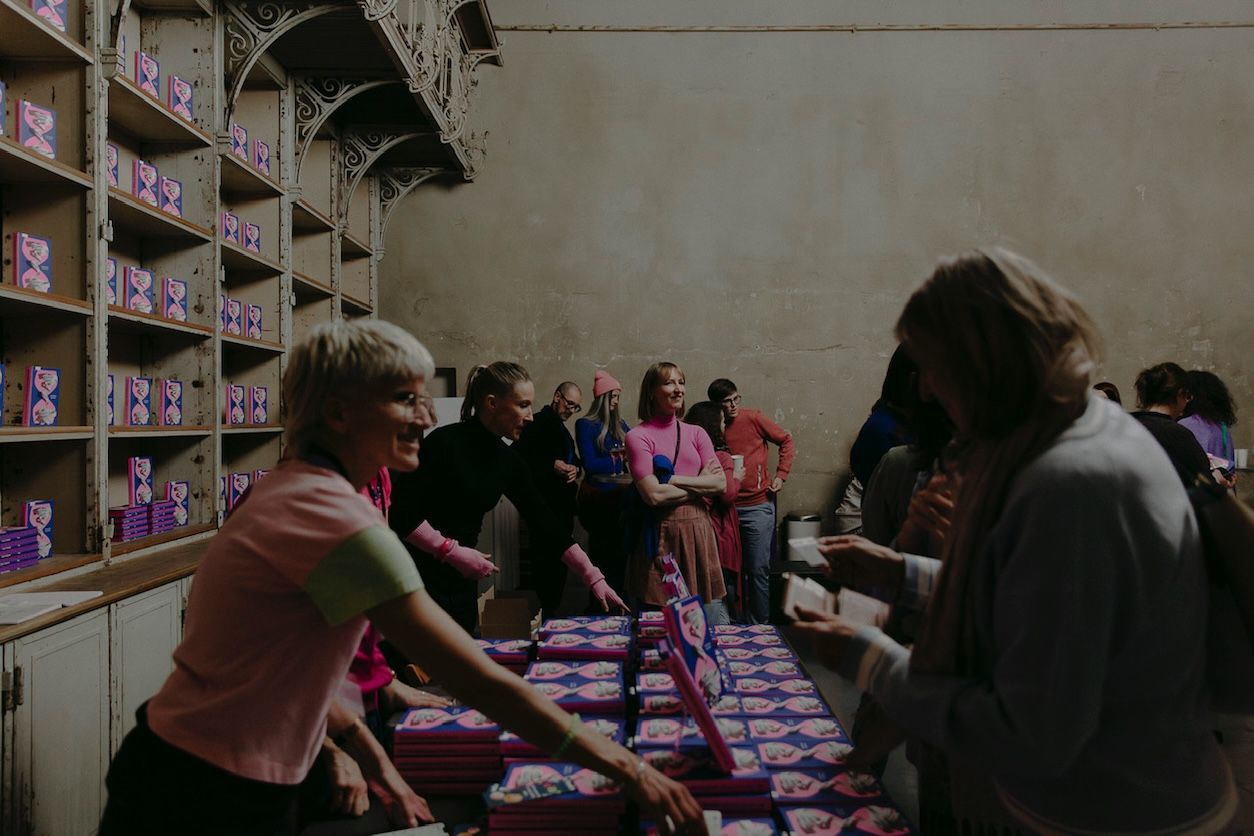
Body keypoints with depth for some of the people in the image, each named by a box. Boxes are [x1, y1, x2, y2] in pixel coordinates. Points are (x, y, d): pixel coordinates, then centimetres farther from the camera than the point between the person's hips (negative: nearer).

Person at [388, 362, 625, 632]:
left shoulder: (507, 460, 3)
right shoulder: (445, 443, -18)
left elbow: (543, 521, 4)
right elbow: (400, 512, -20)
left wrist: (594, 578, 1)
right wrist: (452, 551, -19)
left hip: (462, 583, 7)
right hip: (418, 578, -7)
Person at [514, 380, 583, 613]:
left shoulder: (562, 429, 21)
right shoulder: (537, 423, -7)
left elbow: (574, 460, 25)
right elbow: (519, 456, -16)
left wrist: (575, 469, 3)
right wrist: (552, 466, -22)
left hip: (563, 506, 9)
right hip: (545, 504, -9)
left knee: (558, 562, 11)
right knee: (547, 561, -9)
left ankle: (551, 611, 18)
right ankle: (543, 613, -3)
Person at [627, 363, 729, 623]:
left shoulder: (696, 433, 11)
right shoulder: (638, 436, -3)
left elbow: (720, 483, -1)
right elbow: (653, 495, -14)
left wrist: (673, 479, -9)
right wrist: (699, 484, -4)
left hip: (697, 530, 4)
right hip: (660, 535, -4)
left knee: (713, 620, 7)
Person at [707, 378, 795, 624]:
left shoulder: (752, 418, -5)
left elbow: (786, 440, 5)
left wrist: (781, 475, -1)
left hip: (757, 505, -2)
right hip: (726, 508, 3)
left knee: (758, 570, 0)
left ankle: (759, 625, 13)